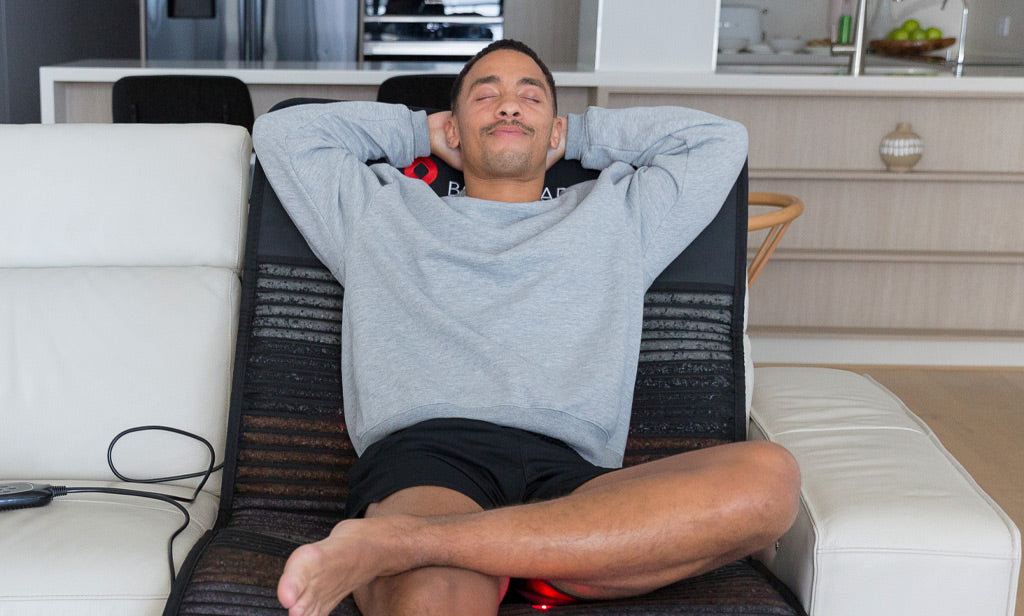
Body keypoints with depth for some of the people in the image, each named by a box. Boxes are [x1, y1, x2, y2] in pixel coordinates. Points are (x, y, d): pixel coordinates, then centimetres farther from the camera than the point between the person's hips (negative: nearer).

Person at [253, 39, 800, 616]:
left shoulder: (614, 216, 36)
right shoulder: (385, 210, 34)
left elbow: (720, 139, 36)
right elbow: (283, 131, 34)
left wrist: (578, 135, 40)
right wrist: (419, 132, 40)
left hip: (569, 474, 5)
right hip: (422, 456, -4)